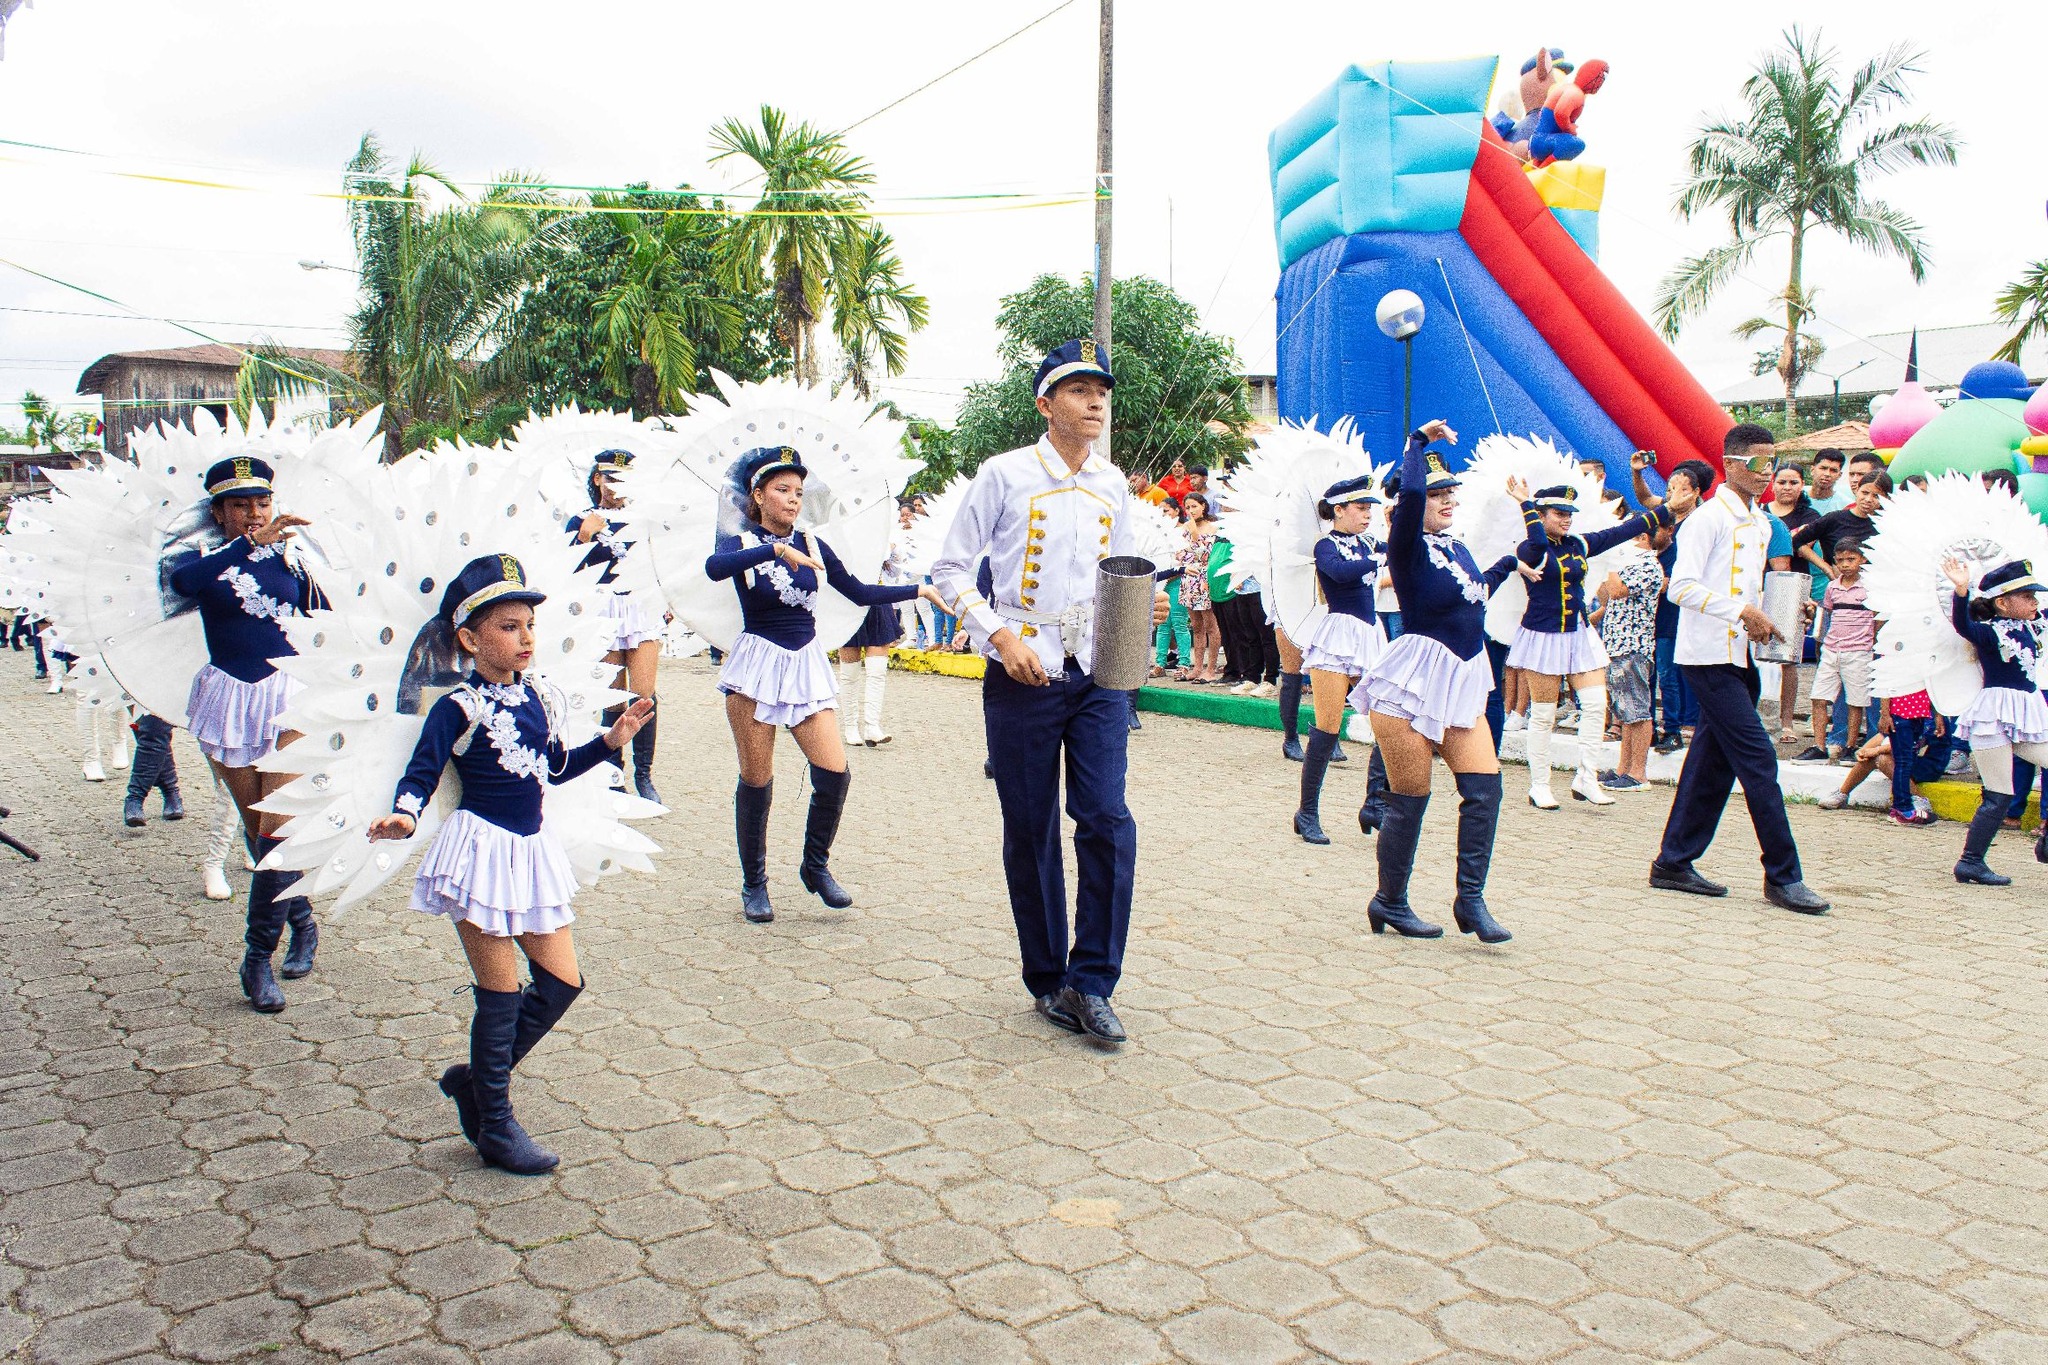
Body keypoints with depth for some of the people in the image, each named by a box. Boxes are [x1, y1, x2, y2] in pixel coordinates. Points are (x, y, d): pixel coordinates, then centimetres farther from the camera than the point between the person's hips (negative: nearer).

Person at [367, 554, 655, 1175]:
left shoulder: (538, 698, 7)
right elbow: (421, 773, -16)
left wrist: (611, 741, 13)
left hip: (532, 850, 7)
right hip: (482, 850, -7)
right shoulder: (458, 708, -12)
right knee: (501, 996, 1)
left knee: (562, 983, 10)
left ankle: (475, 1079, 28)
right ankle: (495, 1127, 18)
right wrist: (403, 815, -35)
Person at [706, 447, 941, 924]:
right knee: (757, 780, 1)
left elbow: (859, 593, 13)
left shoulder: (812, 545, 9)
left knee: (834, 772, -7)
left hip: (806, 665, 3)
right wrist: (776, 549, -35)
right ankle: (754, 884, 17)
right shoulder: (740, 543, -3)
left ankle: (816, 867, 15)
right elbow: (714, 568, -27)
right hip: (757, 663, -3)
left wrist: (919, 590, 7)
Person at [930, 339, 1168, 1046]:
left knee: (1108, 821, -9)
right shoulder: (1005, 474, -3)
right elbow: (951, 569, -2)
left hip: (1099, 676, 3)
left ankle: (1090, 982, 3)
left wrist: (1145, 605, 0)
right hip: (1022, 677, -3)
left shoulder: (1112, 485, 11)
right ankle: (1047, 981, 20)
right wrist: (1003, 636, -15)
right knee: (1031, 834, 4)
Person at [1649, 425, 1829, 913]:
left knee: (1714, 762, 10)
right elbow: (1682, 587, -19)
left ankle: (1673, 863, 18)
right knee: (1758, 760, -10)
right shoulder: (1709, 518, -10)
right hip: (1710, 657, -9)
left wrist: (1759, 623, 7)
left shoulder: (1761, 523, 16)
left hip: (1739, 658, 9)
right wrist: (1742, 612, -24)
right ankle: (1783, 876, -4)